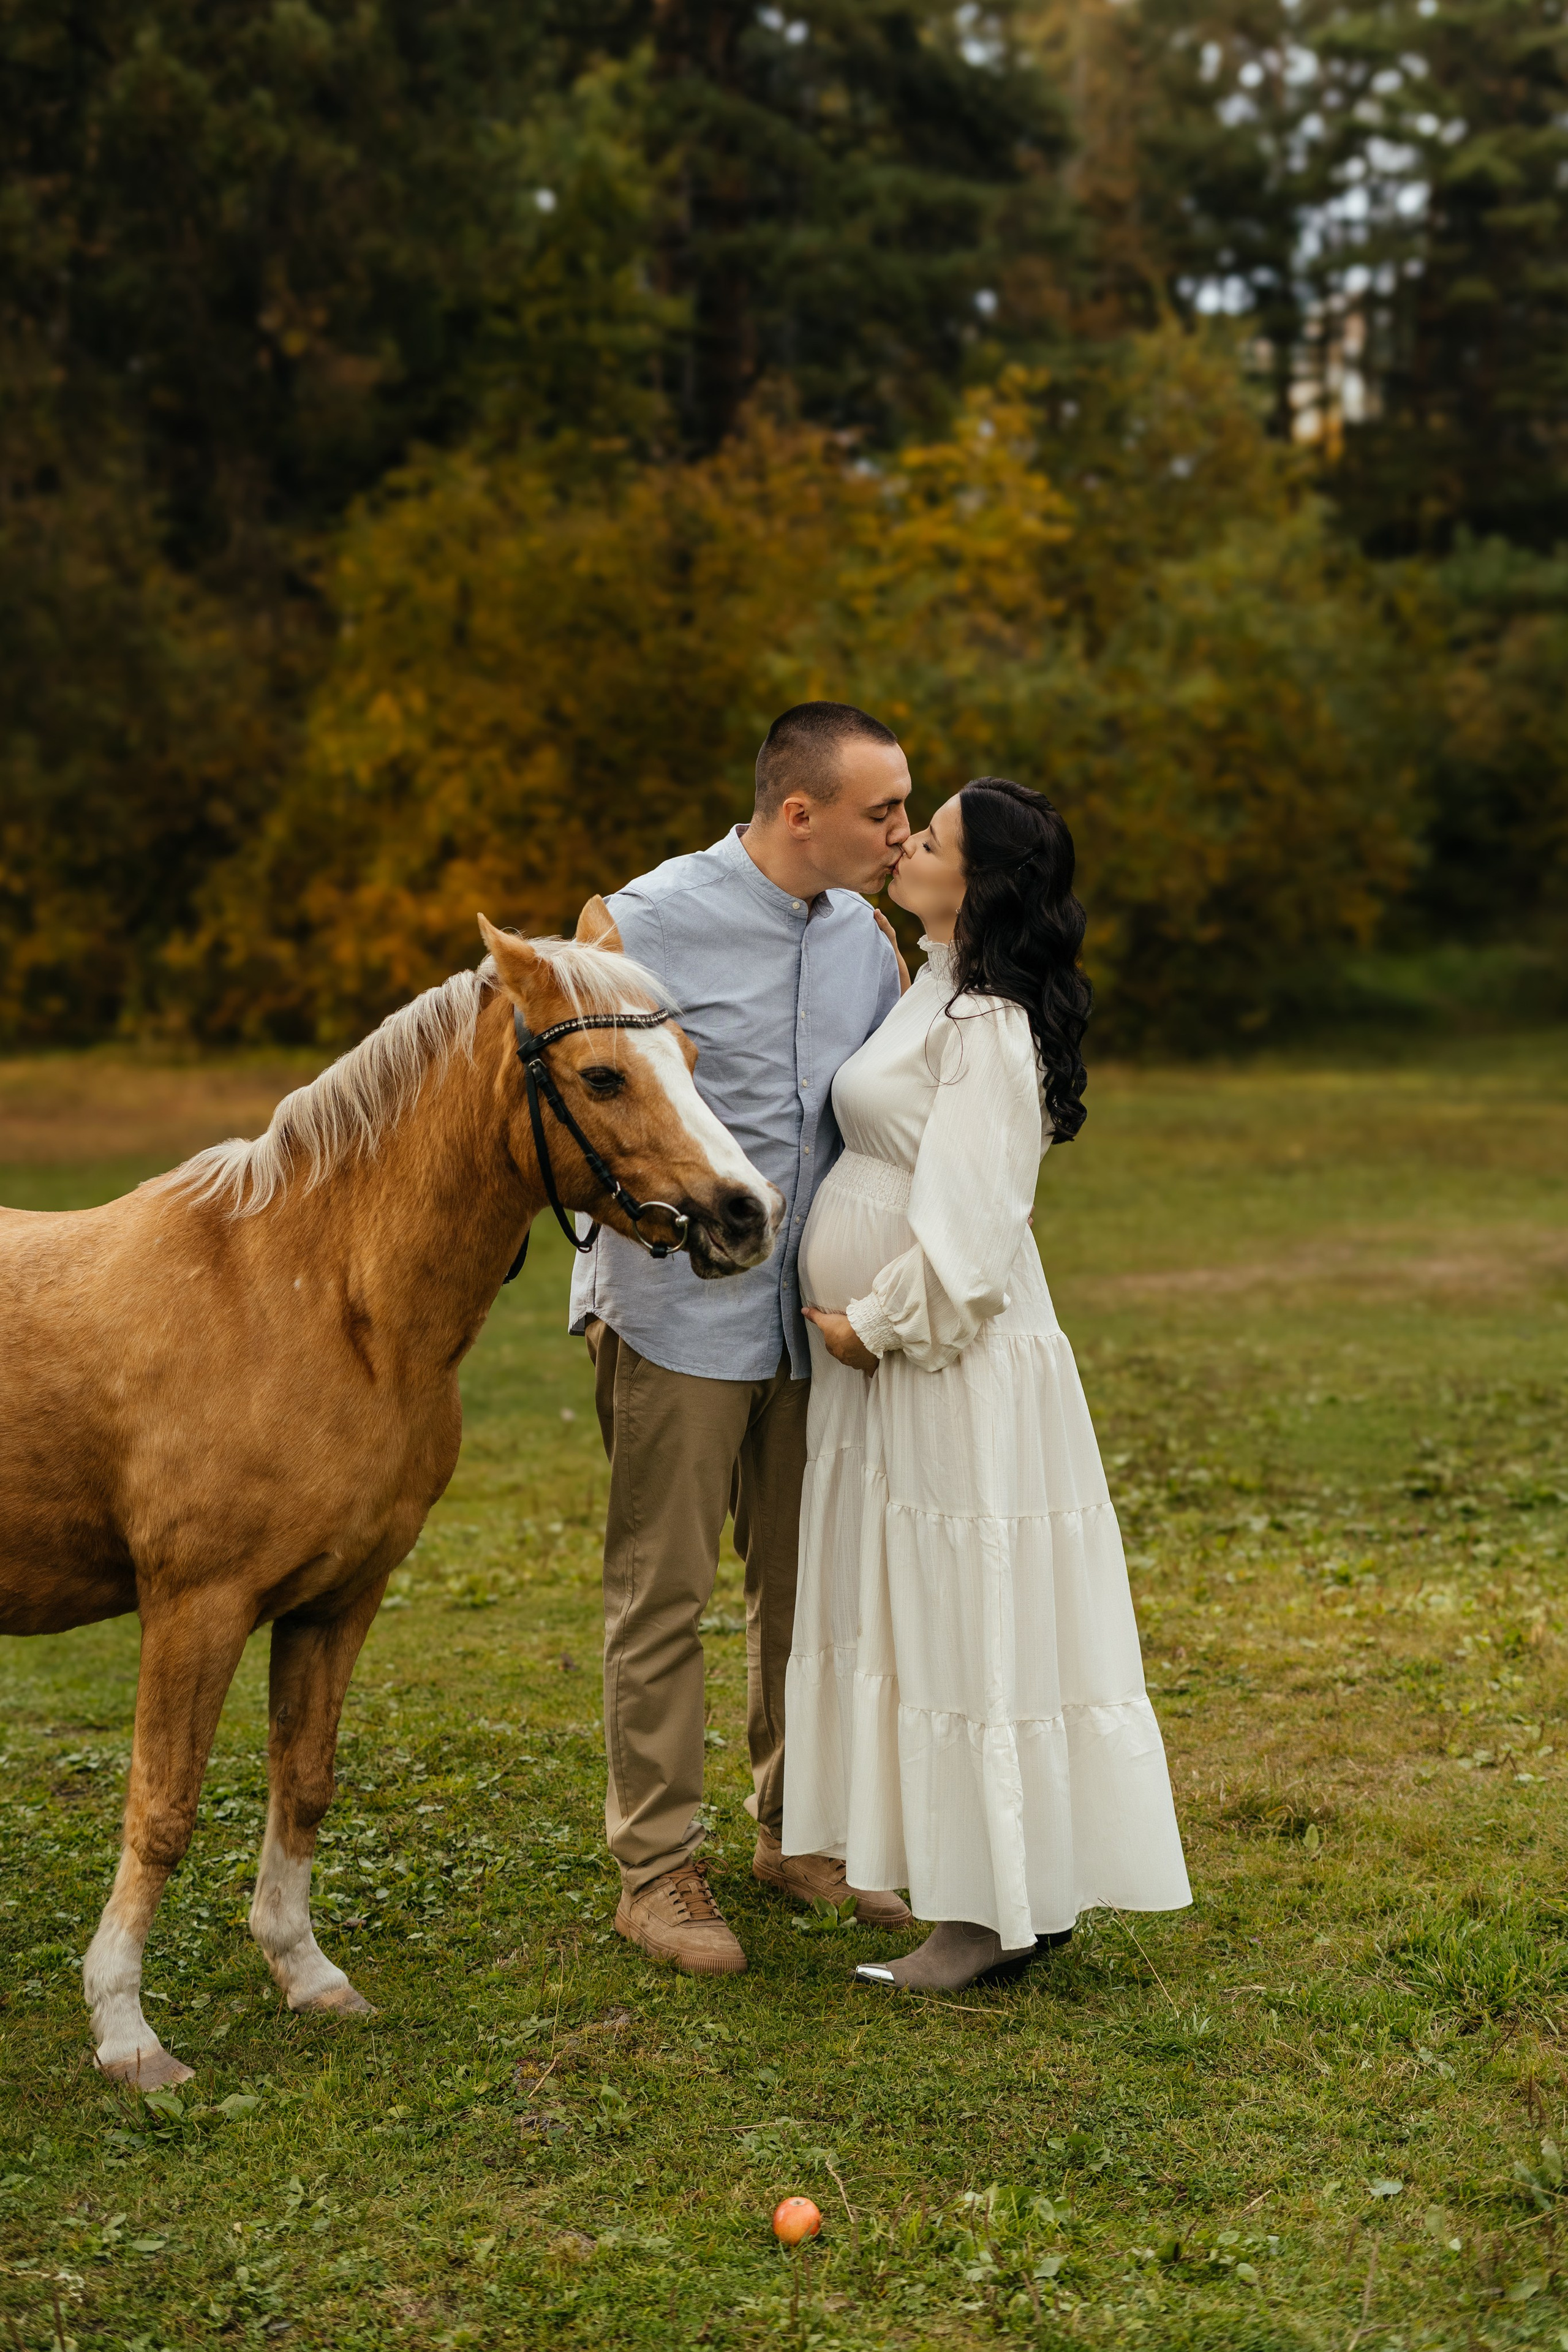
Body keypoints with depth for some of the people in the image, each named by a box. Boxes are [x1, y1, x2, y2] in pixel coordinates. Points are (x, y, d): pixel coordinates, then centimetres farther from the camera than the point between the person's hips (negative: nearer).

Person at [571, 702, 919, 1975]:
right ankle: (657, 1867, 13)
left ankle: (798, 1832, 30)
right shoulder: (650, 923, -13)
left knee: (807, 1584, 15)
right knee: (663, 1593, 2)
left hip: (813, 1312, 6)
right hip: (680, 1309, -6)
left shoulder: (867, 937, 6)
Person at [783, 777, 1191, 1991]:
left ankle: (994, 1914, 8)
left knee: (965, 1620, -2)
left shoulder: (985, 1028, -19)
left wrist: (873, 1326, -13)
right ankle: (997, 1894, 25)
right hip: (889, 1357, 10)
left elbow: (965, 1225, -23)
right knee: (920, 1617, 15)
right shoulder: (935, 993, 11)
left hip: (951, 1361, -10)